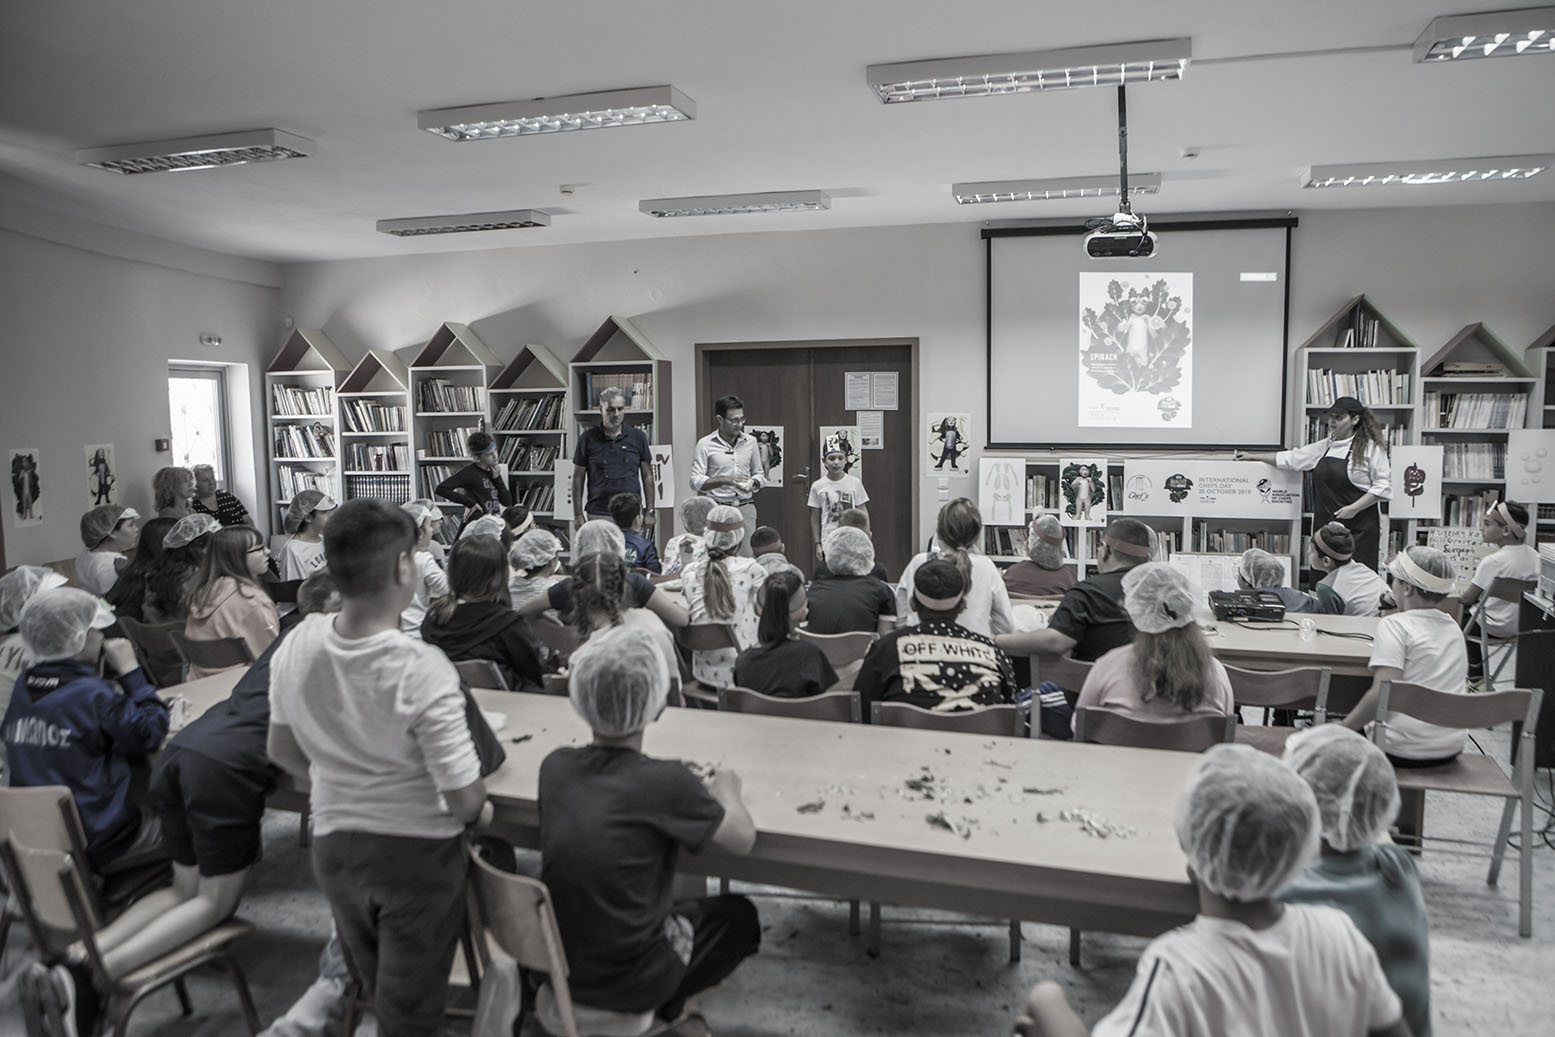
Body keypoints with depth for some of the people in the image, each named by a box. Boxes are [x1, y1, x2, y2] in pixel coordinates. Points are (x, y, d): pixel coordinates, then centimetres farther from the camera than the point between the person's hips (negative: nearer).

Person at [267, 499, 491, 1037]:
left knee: (374, 993, 30)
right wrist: (478, 810, -1)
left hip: (334, 844, 6)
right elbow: (466, 800, -23)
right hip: (417, 853, -5)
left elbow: (282, 752, 5)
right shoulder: (422, 669, -29)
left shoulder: (296, 645, -11)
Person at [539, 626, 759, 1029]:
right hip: (624, 981, -5)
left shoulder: (554, 766, -10)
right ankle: (663, 1012, 18)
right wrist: (726, 790, 8)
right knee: (739, 916, 20)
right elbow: (743, 839, -11)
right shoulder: (665, 782, -25)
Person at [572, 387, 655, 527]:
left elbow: (647, 476, 9)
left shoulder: (637, 436, 6)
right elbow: (578, 477, 7)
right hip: (598, 514, -1)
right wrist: (578, 515, 1)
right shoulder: (588, 438, 3)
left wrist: (649, 511, 4)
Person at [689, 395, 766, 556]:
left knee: (747, 557, 0)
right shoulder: (705, 444, -3)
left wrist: (752, 483, -5)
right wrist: (725, 480, -19)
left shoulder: (750, 442, 9)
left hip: (745, 508, 3)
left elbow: (760, 474, 18)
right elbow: (696, 482, -8)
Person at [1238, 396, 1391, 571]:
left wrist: (1354, 508, -15)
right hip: (1325, 524, 6)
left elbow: (1383, 486, -6)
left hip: (1359, 527, -5)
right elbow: (1291, 458, 21)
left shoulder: (1371, 447, -3)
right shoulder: (1324, 446, 15)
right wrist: (1253, 456, 20)